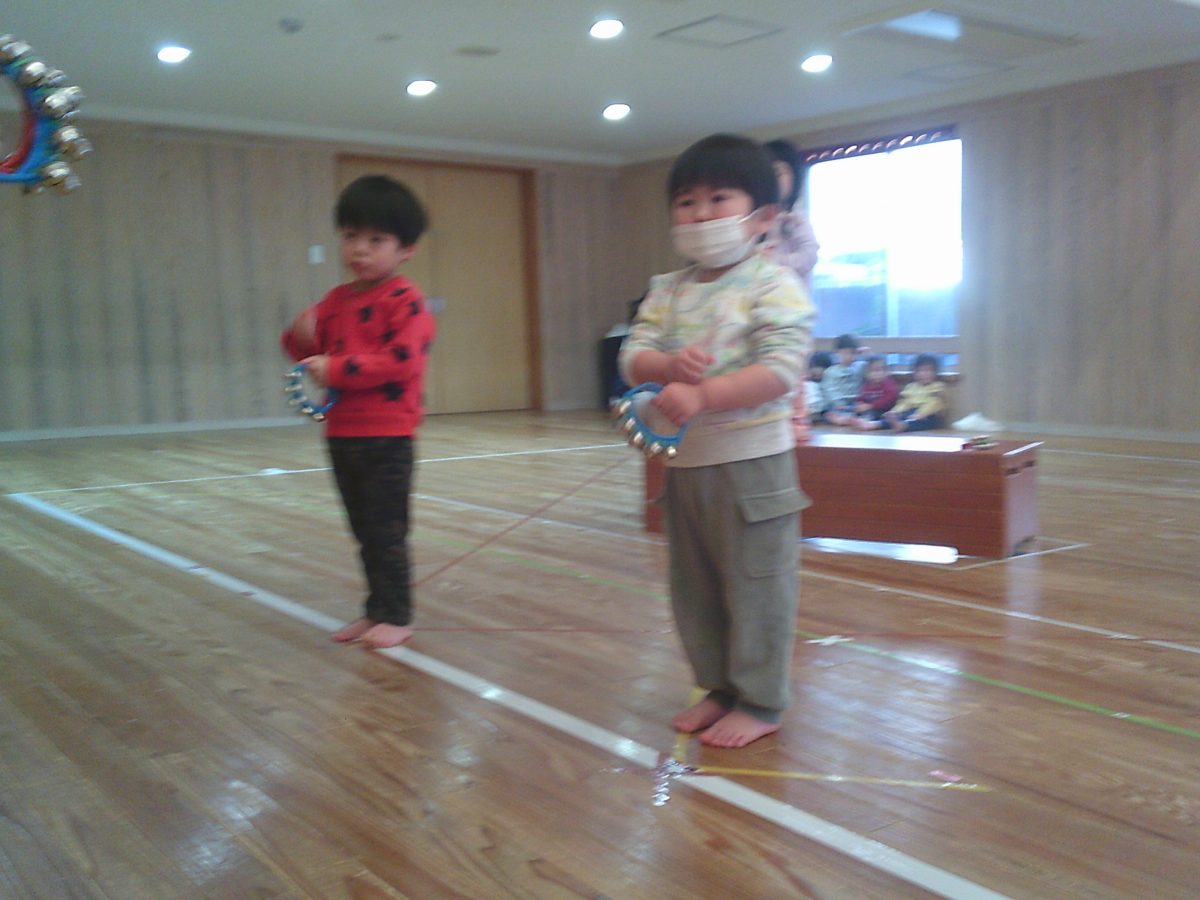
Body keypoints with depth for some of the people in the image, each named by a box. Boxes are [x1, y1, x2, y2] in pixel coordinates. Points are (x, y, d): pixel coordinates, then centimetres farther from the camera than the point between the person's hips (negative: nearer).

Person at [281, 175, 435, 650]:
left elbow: (401, 362, -23)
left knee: (387, 530, -1)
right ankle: (377, 608, 27)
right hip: (341, 433, 8)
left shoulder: (405, 301, -12)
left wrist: (338, 370, -23)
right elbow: (317, 354, 19)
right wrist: (302, 339, -5)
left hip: (387, 436, -7)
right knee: (364, 530, 16)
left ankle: (397, 615, 12)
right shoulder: (335, 300, 11)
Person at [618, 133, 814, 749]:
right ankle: (719, 687, 31)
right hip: (687, 460, 7)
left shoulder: (773, 284, -9)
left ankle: (759, 702, 17)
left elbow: (781, 369, -20)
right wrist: (670, 364, -22)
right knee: (693, 587, 15)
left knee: (756, 584, 3)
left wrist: (702, 394, -28)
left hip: (752, 458, -6)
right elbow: (634, 355, 1)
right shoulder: (668, 291, 9)